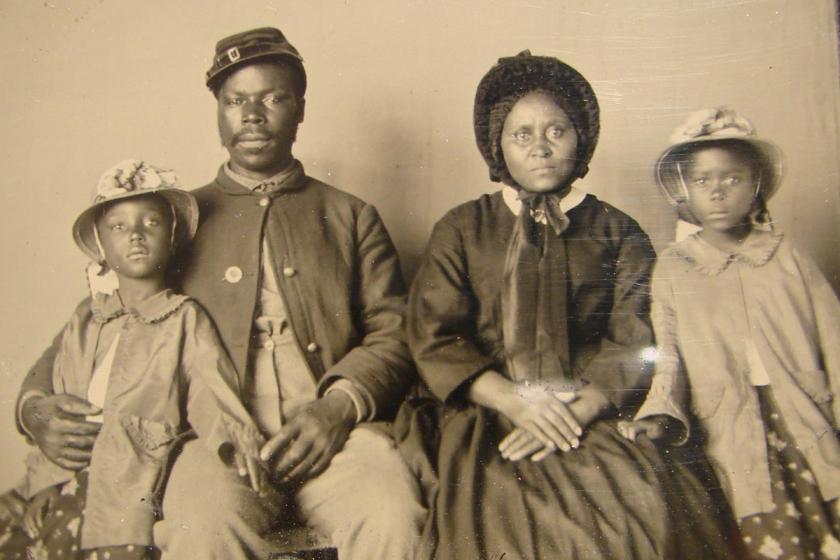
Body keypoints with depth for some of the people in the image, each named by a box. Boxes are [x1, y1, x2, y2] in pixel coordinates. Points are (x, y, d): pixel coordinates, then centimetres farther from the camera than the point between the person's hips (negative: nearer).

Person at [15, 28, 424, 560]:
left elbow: (395, 333, 9)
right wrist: (37, 406, 1)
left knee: (392, 516, -32)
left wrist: (341, 404, -11)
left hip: (336, 433, 0)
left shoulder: (352, 217, 19)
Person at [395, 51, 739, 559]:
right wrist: (514, 400, -11)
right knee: (506, 515, -29)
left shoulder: (619, 234, 14)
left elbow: (633, 344, 3)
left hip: (593, 417, 1)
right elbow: (432, 337, 3)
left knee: (651, 511, -26)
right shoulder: (461, 229, 13)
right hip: (484, 417, 0)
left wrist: (574, 413, -15)